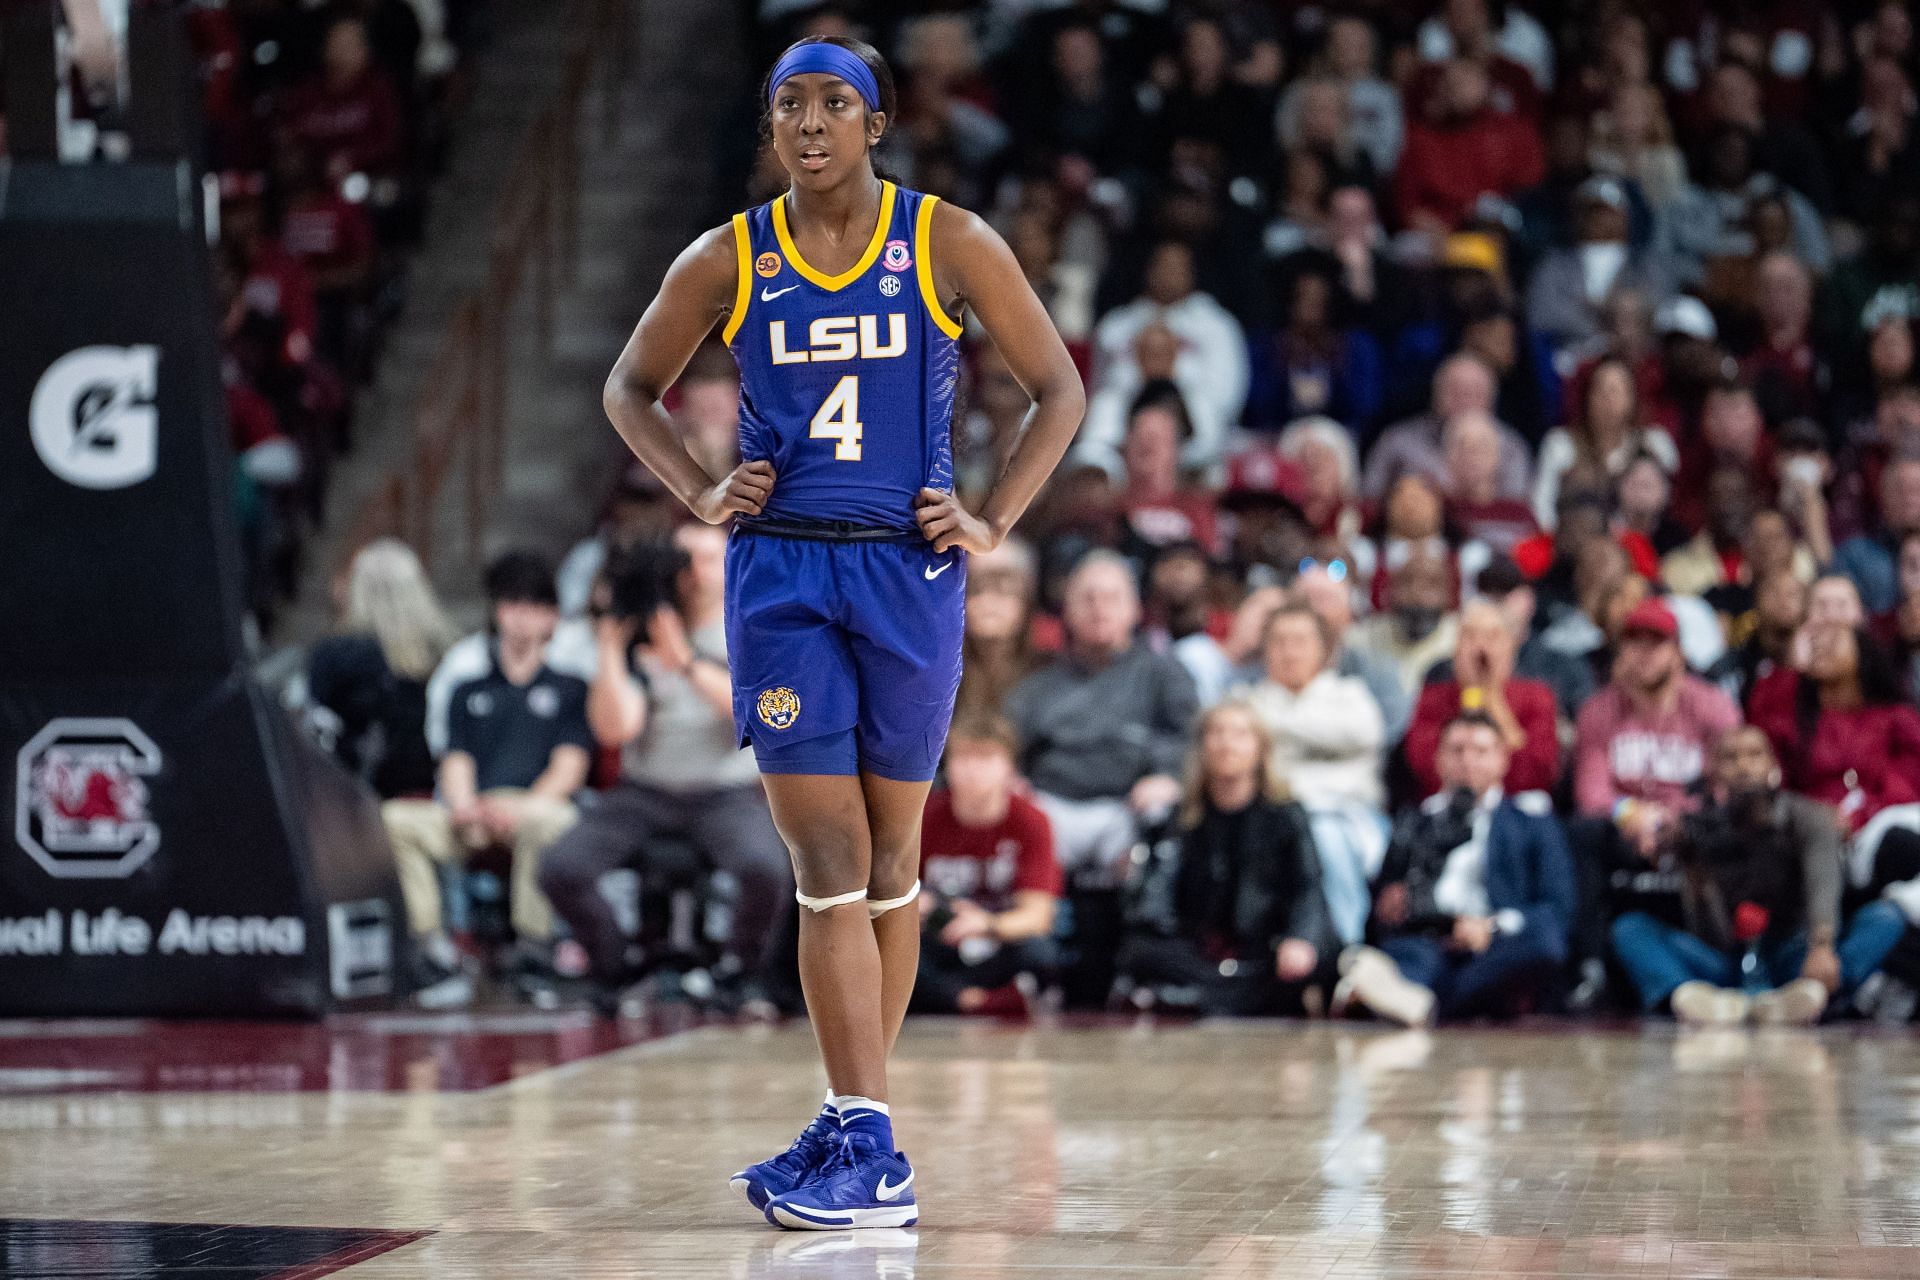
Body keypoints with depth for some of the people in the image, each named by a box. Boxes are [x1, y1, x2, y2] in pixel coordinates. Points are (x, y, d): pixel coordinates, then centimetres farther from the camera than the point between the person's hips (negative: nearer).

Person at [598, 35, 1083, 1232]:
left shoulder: (949, 244, -2)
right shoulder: (731, 260, 2)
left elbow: (1060, 389, 6)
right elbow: (632, 388, 16)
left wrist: (993, 523, -4)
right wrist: (701, 492, 1)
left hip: (908, 571, 0)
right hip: (783, 572, 0)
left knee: (890, 858, 8)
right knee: (827, 863, -6)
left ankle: (856, 1126, 19)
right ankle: (866, 1145, -8)